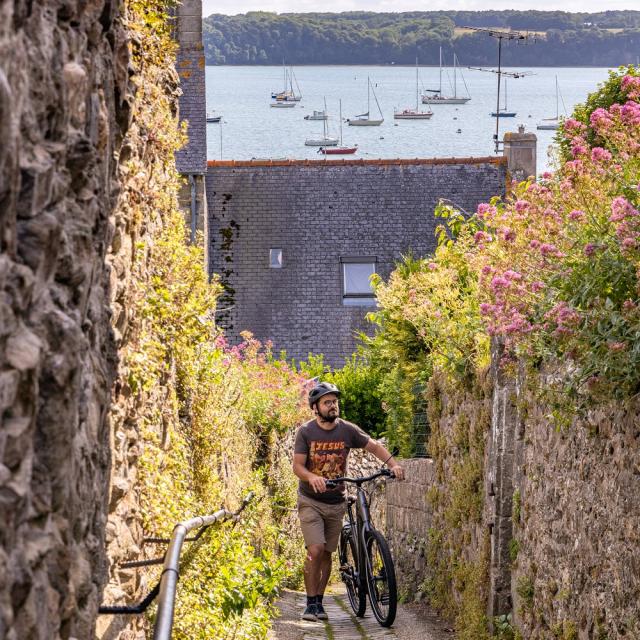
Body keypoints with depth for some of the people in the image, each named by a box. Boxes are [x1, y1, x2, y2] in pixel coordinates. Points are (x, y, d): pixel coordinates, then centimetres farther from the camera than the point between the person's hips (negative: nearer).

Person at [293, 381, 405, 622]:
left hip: (336, 502, 3)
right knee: (315, 550, -16)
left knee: (327, 553, 8)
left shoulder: (348, 430, -3)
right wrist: (312, 477, -36)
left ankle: (319, 602, 20)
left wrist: (393, 464, -14)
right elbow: (297, 466, -15)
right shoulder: (306, 432, -10)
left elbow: (374, 446, 3)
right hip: (311, 501, -3)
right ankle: (311, 603, -7)